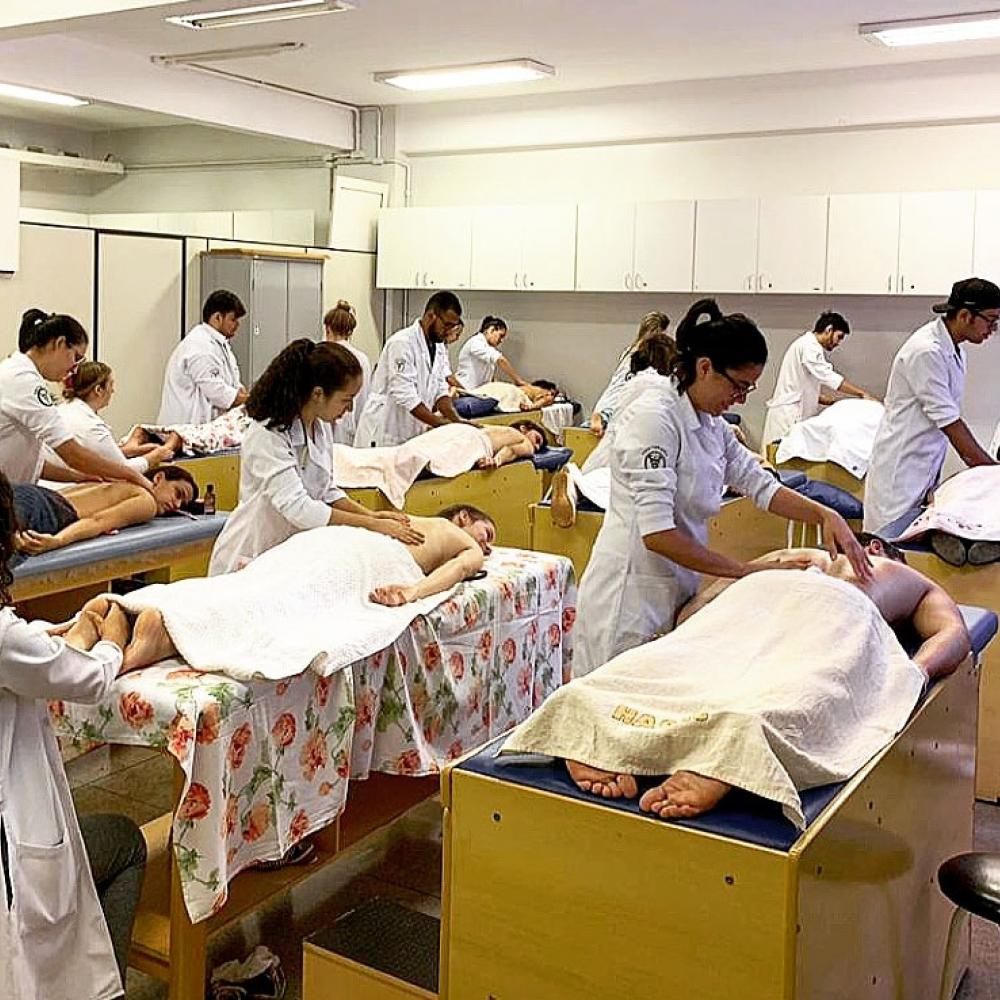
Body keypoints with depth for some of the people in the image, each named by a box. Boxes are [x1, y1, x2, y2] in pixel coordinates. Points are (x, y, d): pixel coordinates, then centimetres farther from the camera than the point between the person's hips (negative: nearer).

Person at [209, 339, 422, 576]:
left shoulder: (321, 426, 4)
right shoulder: (267, 434, -22)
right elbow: (296, 507, -28)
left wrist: (372, 515, -4)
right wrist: (373, 525, -25)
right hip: (247, 560, -6)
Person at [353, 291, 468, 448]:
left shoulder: (439, 346, 10)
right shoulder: (402, 342, -16)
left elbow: (440, 390, 7)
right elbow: (404, 395, -22)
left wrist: (457, 421, -9)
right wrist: (440, 423, -23)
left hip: (413, 434, 7)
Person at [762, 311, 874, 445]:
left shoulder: (811, 346, 22)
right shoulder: (808, 345, -9)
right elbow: (829, 378, -20)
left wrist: (828, 400, 10)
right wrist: (863, 394, -21)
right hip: (789, 417, -10)